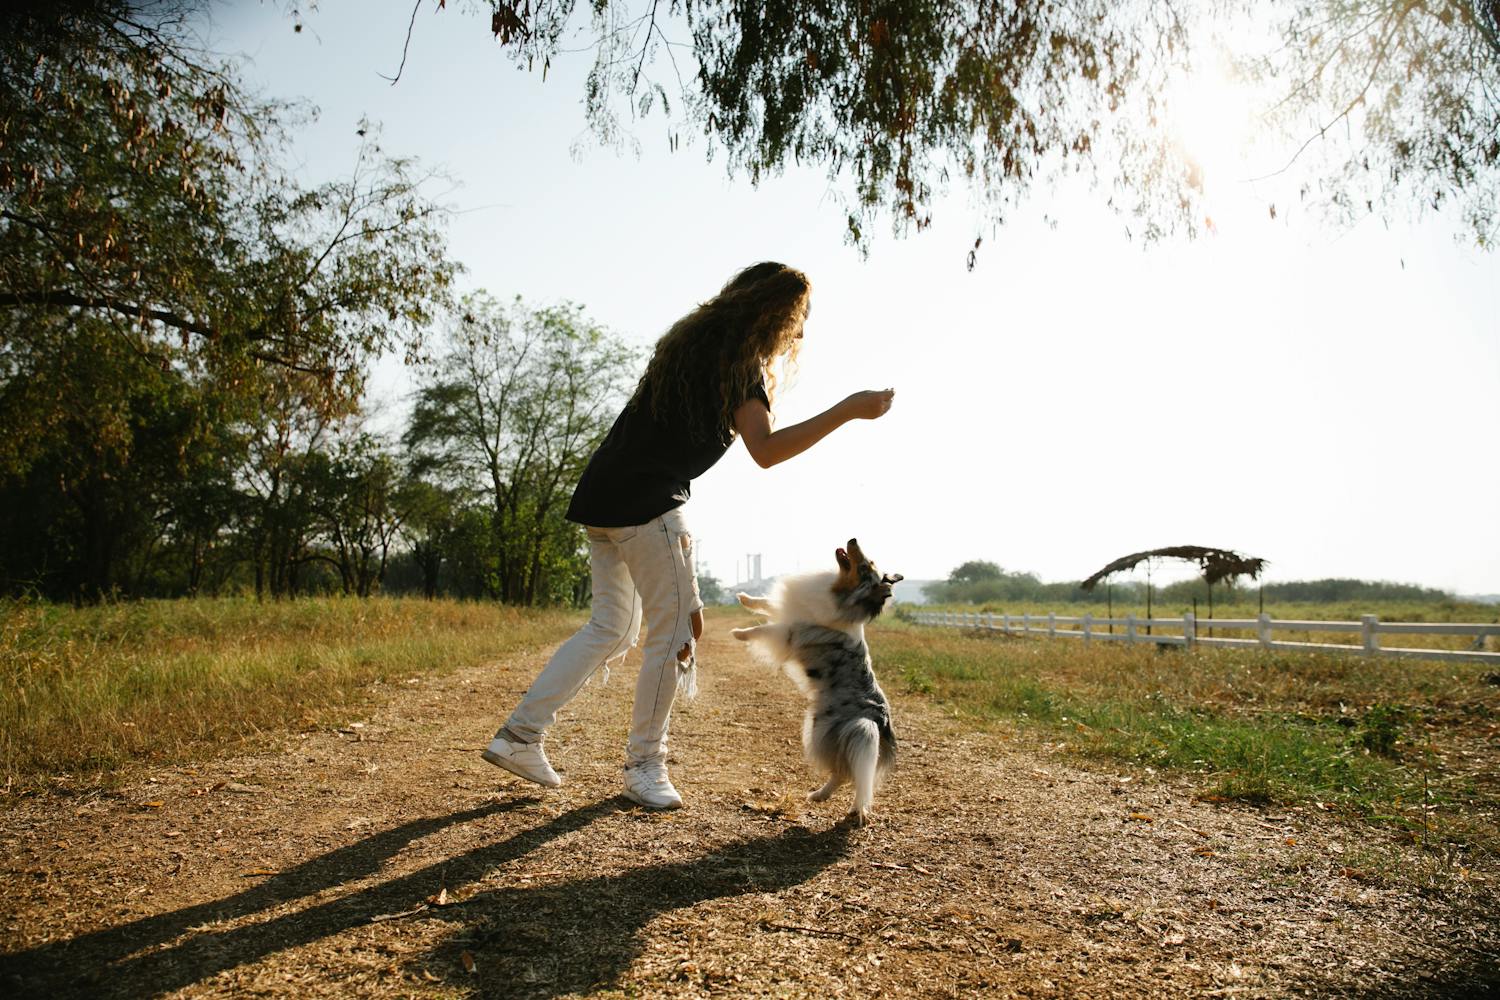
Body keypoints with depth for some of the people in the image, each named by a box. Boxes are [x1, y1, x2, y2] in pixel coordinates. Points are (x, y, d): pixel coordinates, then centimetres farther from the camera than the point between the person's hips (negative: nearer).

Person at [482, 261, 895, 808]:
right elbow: (764, 451, -20)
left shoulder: (696, 339, 20)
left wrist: (764, 387, 30)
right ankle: (644, 766, 9)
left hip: (602, 497, 9)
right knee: (675, 634, 1)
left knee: (611, 628, 15)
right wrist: (846, 411, -19)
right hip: (647, 504, -9)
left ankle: (518, 736, 13)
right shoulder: (740, 358, -8)